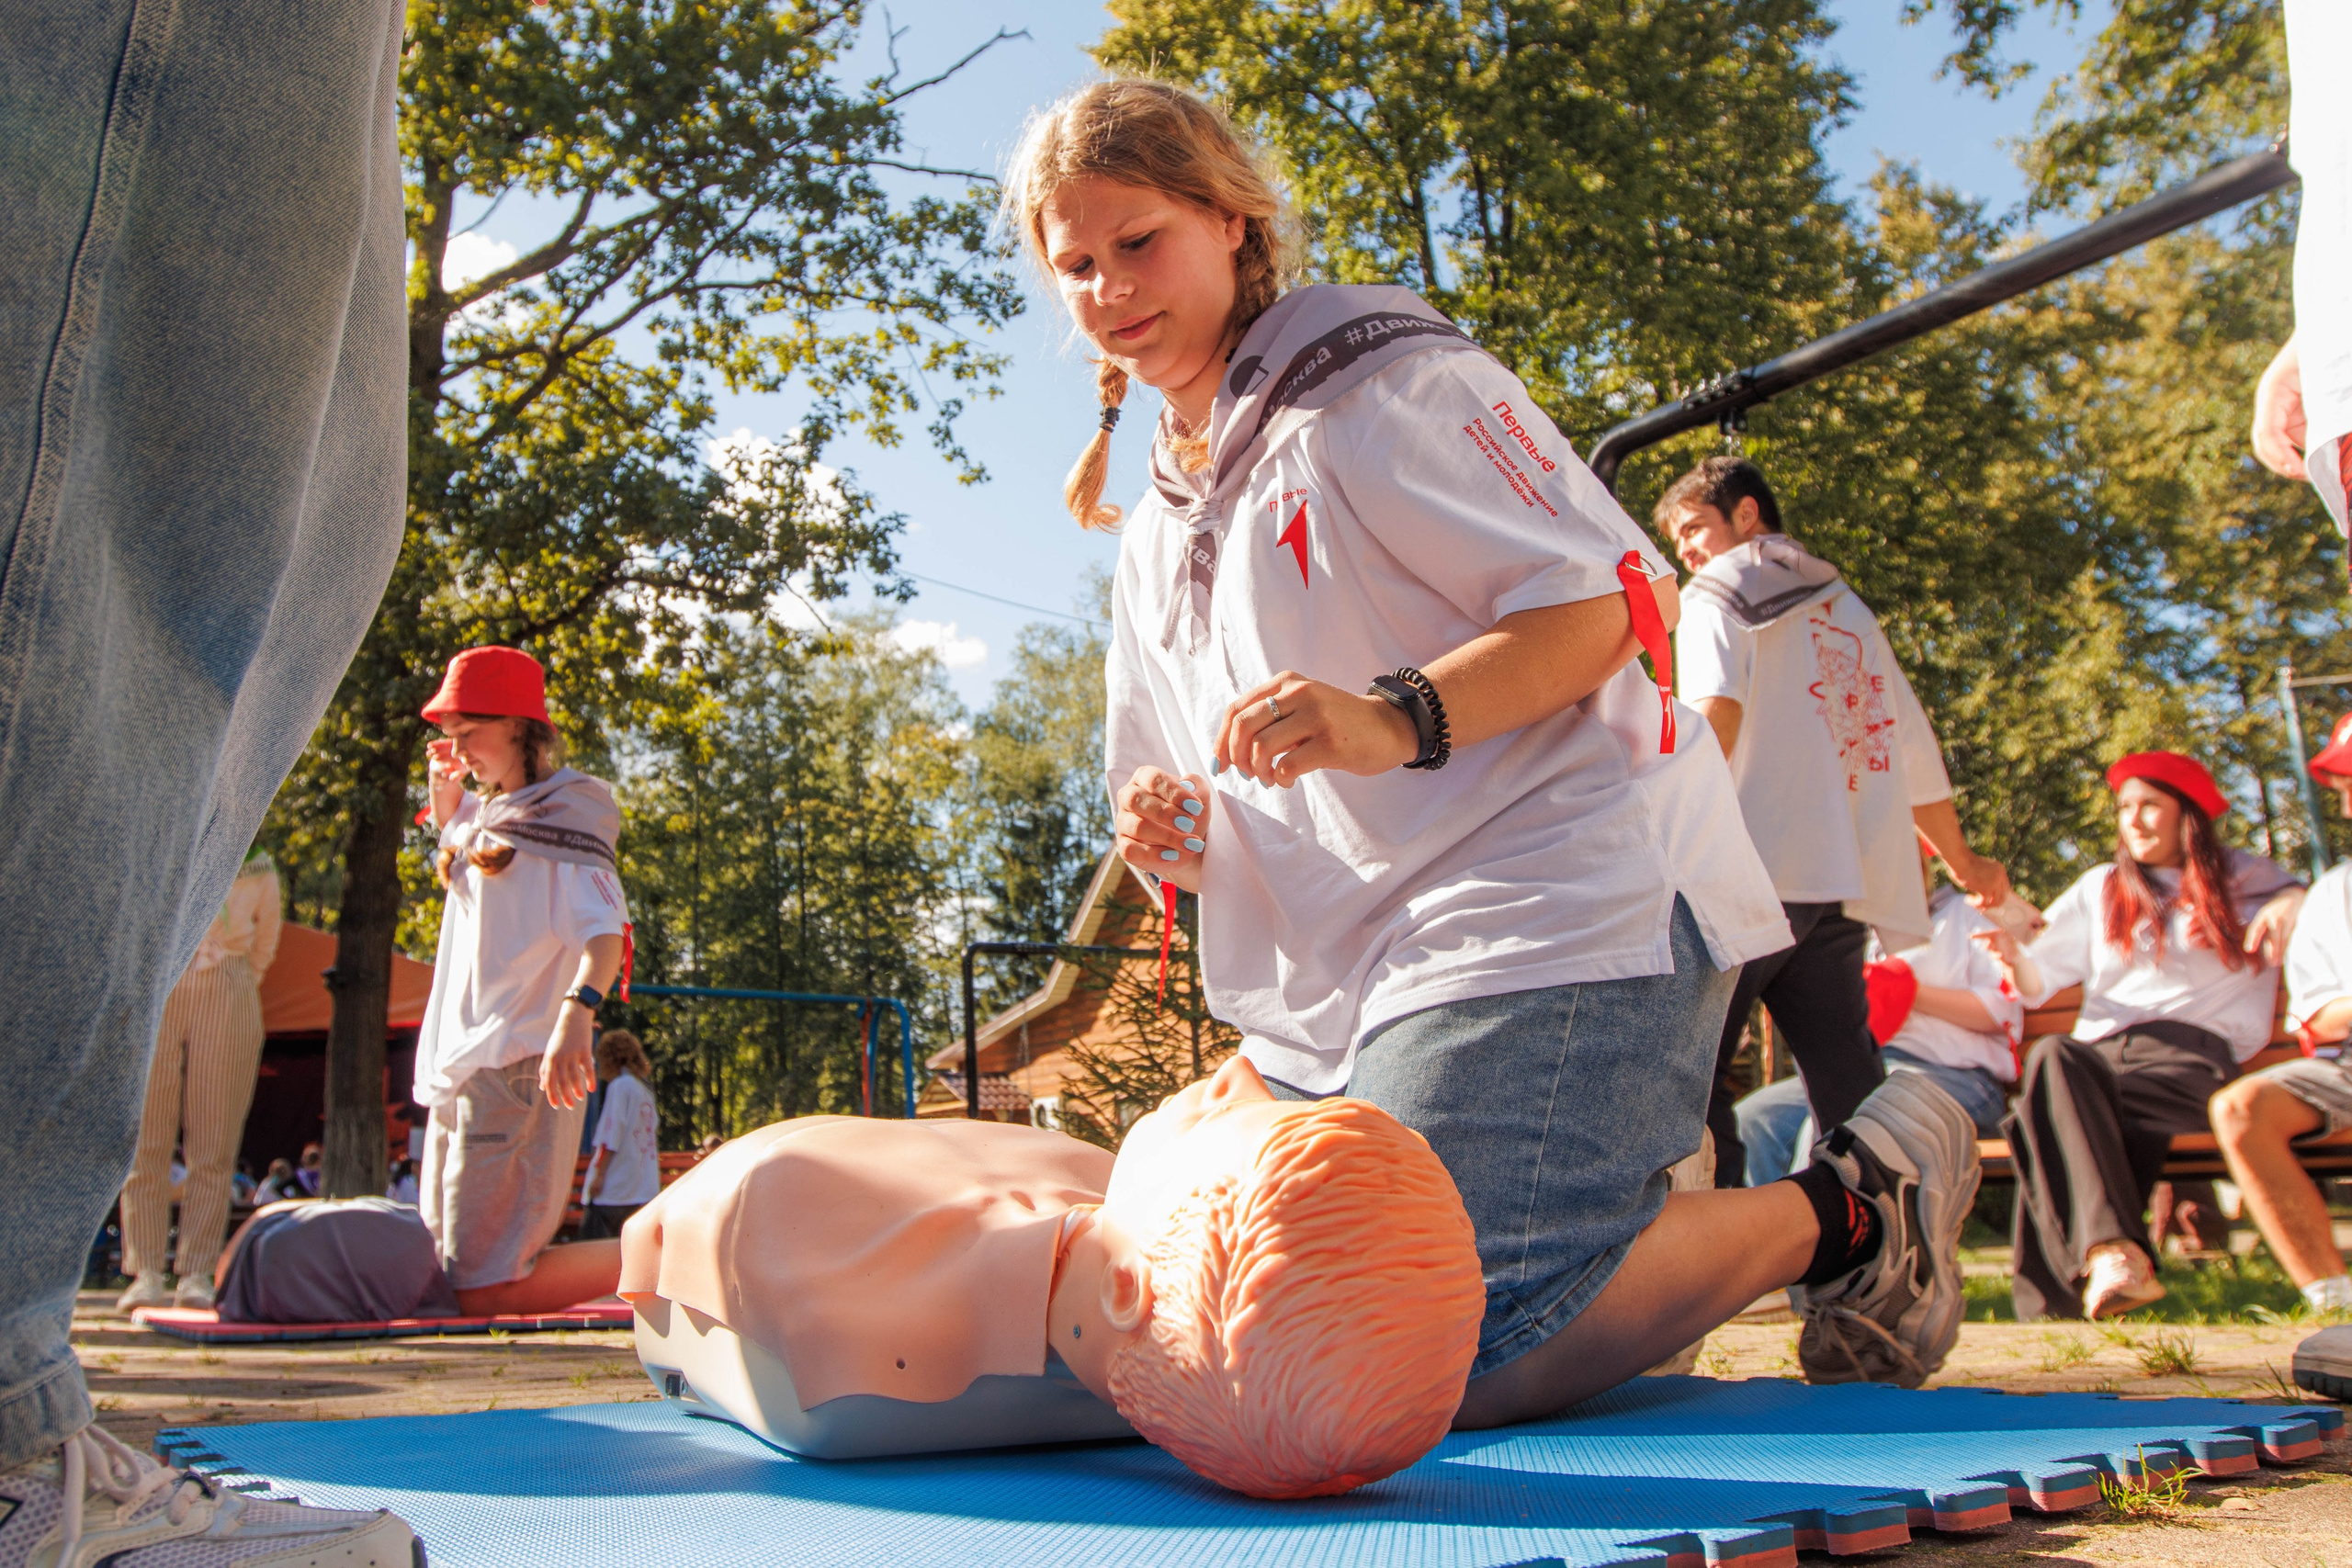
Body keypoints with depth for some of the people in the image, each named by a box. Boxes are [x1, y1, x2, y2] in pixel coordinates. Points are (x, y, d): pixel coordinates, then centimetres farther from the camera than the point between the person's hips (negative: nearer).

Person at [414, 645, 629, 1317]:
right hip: (462, 1066, 9)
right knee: (446, 1275, 10)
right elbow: (451, 839, 43)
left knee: (485, 1291, -15)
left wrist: (577, 1013, -39)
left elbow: (605, 931, -20)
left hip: (519, 1067, -9)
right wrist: (443, 786, 22)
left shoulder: (563, 812, -7)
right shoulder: (486, 814, 18)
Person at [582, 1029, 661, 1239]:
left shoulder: (619, 1085, -6)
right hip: (644, 1189, 8)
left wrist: (599, 1173, -12)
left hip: (613, 1190, -8)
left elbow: (611, 1136, -13)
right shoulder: (645, 1088, 17)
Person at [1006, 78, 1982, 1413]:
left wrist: (1397, 719, -26)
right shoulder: (1157, 533, 23)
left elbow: (1612, 597, -11)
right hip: (1332, 997, 9)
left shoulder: (1371, 375, -2)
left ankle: (1846, 1211, 1)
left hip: (1548, 920, -9)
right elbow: (1199, 802, 27)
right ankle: (1651, 1222, 21)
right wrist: (1167, 837, 2)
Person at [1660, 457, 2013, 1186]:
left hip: (1757, 867, -7)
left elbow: (1715, 708, -12)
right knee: (1850, 1092, 9)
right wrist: (1963, 860, 40)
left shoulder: (1718, 590, 8)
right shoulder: (1849, 608, 28)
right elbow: (1914, 750, 29)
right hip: (1847, 878, 7)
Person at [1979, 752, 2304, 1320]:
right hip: (2103, 1050, 2)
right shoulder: (2100, 888, 25)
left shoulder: (2245, 879, 23)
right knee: (2051, 1054, -39)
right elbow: (2040, 983, 17)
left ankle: (2056, 1288, -41)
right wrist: (2014, 957, -7)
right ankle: (2112, 1251, -53)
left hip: (2193, 1051, -2)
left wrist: (2295, 903, -2)